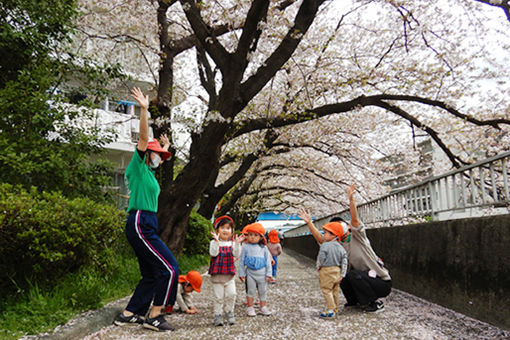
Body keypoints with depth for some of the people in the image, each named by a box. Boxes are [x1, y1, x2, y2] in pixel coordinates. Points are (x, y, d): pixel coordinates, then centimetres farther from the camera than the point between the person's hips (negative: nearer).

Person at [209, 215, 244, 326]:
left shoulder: (232, 242, 5)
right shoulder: (214, 242, -3)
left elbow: (236, 254, -8)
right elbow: (213, 253, -19)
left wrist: (237, 243, -21)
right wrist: (216, 241, -28)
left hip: (230, 274, 2)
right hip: (217, 274, -2)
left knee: (231, 294, -3)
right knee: (219, 296, 2)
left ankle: (229, 312, 17)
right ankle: (218, 315, 15)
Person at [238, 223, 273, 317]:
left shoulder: (263, 248, 1)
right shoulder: (246, 247, -2)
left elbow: (268, 261, 5)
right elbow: (241, 261, 2)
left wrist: (268, 274, 1)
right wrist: (241, 274, 0)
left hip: (261, 273, 2)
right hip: (250, 273, -1)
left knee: (262, 291, 10)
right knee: (251, 290, 4)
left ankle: (263, 307, 23)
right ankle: (250, 308, 16)